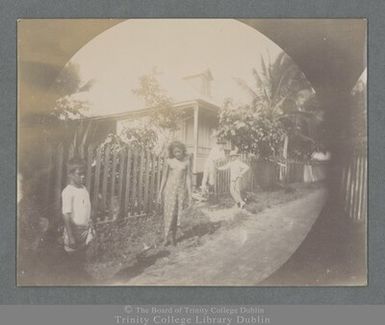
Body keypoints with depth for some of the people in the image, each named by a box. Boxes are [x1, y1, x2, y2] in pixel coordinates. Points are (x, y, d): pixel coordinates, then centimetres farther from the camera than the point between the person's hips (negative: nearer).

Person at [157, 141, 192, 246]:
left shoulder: (186, 162, -1)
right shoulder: (169, 161, -2)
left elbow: (188, 178, 1)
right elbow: (164, 177, 2)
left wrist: (189, 194, -1)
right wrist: (160, 192, 1)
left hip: (181, 190, 1)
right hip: (169, 189, -1)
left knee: (177, 214, 4)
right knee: (169, 214, -2)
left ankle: (173, 236, 21)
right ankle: (166, 237, 11)